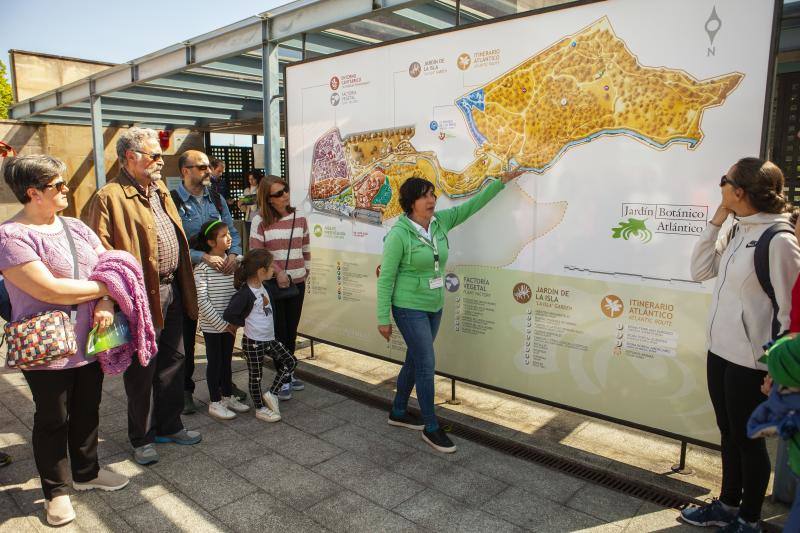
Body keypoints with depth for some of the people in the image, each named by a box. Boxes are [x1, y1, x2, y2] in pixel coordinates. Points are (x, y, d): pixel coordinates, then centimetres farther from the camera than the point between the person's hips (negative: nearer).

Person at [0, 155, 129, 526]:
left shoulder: (75, 227, 7)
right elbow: (50, 290, -24)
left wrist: (106, 304, -14)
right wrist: (104, 288, -13)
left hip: (90, 341, 6)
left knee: (87, 411, 18)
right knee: (53, 420, 11)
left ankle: (86, 472, 39)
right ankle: (56, 491, 30)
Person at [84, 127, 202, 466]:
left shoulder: (161, 191, 13)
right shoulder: (109, 198, -12)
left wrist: (184, 289, 16)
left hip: (171, 291, 8)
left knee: (172, 361, 17)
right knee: (142, 369, 7)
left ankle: (169, 425, 34)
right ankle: (142, 438, 25)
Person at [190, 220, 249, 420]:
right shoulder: (202, 266, -15)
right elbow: (201, 300, -17)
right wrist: (221, 323, -16)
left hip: (229, 323, 5)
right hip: (211, 325, -5)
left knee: (226, 360, 17)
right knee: (214, 362, 7)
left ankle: (228, 397, 32)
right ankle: (215, 403, 21)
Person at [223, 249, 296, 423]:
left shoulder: (264, 287, 4)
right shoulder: (245, 293, -23)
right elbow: (228, 315, -25)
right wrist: (246, 323, -12)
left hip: (270, 338, 8)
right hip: (253, 343, -8)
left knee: (291, 362, 7)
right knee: (256, 376, 8)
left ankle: (272, 394, 17)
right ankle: (260, 408, 24)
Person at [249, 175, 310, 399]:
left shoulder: (299, 218, 4)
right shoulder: (260, 221, -7)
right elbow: (255, 252, -9)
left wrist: (305, 270, 7)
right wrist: (278, 272, -15)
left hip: (297, 283, 4)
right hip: (271, 284, -3)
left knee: (291, 331, 12)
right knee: (279, 332, 2)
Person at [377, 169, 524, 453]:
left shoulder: (440, 221, -1)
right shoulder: (399, 234, -19)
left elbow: (471, 206, 8)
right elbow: (385, 278, -15)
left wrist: (500, 182, 4)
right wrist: (383, 319, -13)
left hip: (434, 307, 7)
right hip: (409, 309, -7)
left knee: (414, 361, 17)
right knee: (427, 365, -4)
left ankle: (398, 413, 36)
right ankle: (431, 428, 13)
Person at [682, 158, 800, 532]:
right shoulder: (736, 232, 6)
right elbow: (700, 270, 5)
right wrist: (716, 221, 1)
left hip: (750, 361, -8)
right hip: (720, 351, 8)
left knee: (748, 440, 9)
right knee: (729, 434, 20)